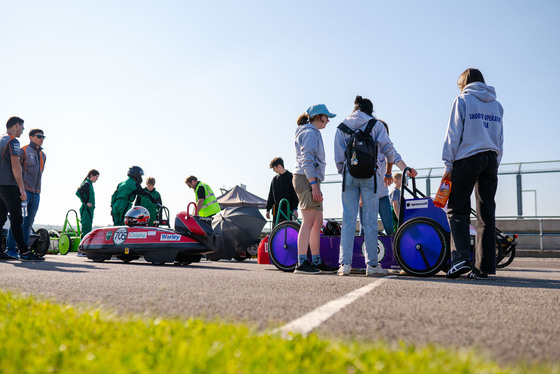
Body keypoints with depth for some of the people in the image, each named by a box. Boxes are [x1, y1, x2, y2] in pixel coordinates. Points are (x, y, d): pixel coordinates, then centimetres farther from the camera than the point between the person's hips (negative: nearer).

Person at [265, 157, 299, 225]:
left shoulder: (291, 177, -3)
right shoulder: (275, 179, 13)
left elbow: (295, 194, -5)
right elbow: (271, 195, 17)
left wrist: (295, 209, -11)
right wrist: (268, 209, 14)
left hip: (287, 210, -5)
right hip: (276, 210, 5)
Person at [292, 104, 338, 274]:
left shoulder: (314, 133, 25)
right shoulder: (309, 133, -7)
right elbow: (306, 160, -17)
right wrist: (314, 185, -23)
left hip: (310, 180, 11)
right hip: (306, 179, -11)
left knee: (318, 222, 10)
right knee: (308, 222, -14)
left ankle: (316, 262, 14)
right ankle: (301, 263, -16)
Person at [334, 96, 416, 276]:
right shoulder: (376, 124, 7)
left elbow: (338, 156, 8)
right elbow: (388, 149, 0)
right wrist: (406, 169, 0)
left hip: (349, 175, 2)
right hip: (369, 175, -2)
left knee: (348, 219, 2)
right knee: (370, 220, 1)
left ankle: (345, 263, -3)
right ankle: (371, 265, 3)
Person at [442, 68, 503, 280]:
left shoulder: (463, 100, 1)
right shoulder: (497, 105, 17)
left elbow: (453, 135, -4)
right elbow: (500, 140, 17)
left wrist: (448, 165, -3)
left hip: (467, 159, -5)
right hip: (491, 160, 5)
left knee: (457, 209, 0)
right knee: (486, 213, 3)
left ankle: (461, 257, -16)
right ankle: (484, 267, 2)